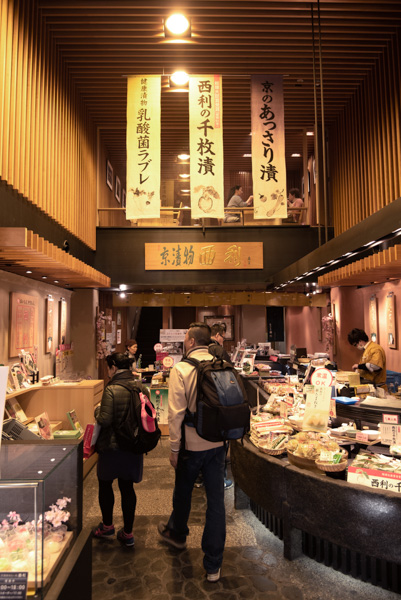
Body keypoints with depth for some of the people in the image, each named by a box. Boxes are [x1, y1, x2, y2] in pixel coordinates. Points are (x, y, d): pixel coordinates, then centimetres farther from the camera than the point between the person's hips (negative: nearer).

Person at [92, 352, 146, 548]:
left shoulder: (111, 389, -20)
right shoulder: (140, 387, -3)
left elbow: (105, 420, -21)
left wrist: (97, 410, -1)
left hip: (112, 446, -5)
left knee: (105, 483, 18)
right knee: (127, 487, 15)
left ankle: (107, 526, 33)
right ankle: (128, 533, 23)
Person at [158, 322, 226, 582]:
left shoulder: (181, 369, -16)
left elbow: (176, 413, -16)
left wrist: (174, 449, -5)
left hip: (191, 445, -3)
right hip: (218, 444, 3)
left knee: (183, 493, 22)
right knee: (216, 500, 11)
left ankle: (177, 534, 49)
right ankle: (213, 565, 22)